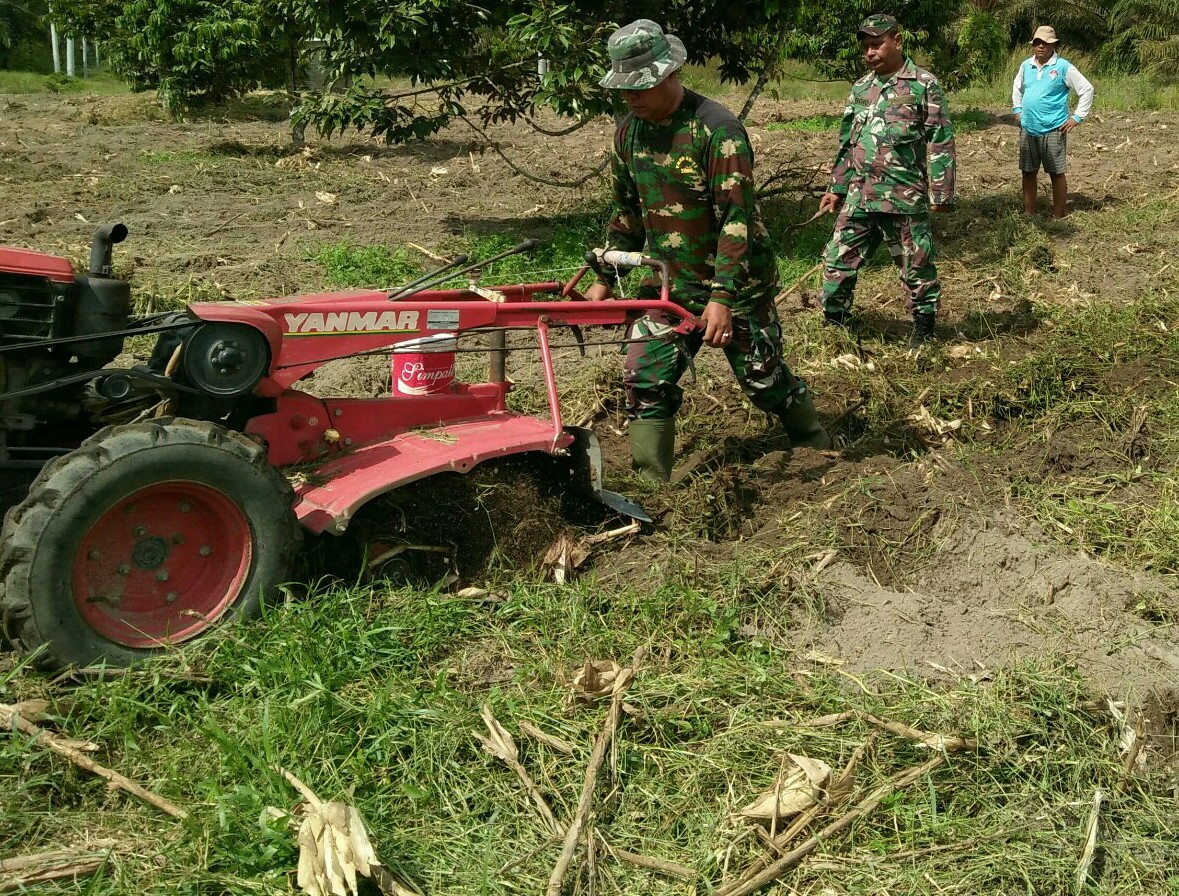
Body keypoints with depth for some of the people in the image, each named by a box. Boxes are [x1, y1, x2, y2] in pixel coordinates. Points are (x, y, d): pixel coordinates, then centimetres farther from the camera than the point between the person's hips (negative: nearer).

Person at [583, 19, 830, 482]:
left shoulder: (717, 128, -20)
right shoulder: (629, 132, 1)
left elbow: (736, 218, -24)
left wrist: (722, 297, -29)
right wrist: (605, 278, 10)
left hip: (735, 286, -5)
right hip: (668, 284, 5)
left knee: (765, 380, 8)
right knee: (645, 381, -4)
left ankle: (820, 451, 35)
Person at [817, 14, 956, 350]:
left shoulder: (924, 85, -4)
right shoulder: (859, 89, 13)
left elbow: (940, 143, -6)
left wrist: (940, 193, -10)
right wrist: (836, 188, 17)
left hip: (905, 198, -5)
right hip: (858, 197, 5)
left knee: (916, 266, 6)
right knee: (837, 261, 5)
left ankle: (924, 328, 22)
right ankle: (833, 326, 19)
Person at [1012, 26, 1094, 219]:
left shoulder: (1063, 67, -8)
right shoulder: (1026, 65, 7)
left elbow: (1087, 89, -5)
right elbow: (1017, 87, 27)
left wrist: (1077, 117, -7)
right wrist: (1017, 109, 17)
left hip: (1053, 130, -5)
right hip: (1028, 129, 5)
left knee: (1056, 173, 1)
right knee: (1028, 172, 9)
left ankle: (1058, 216, 6)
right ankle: (1029, 214, 19)